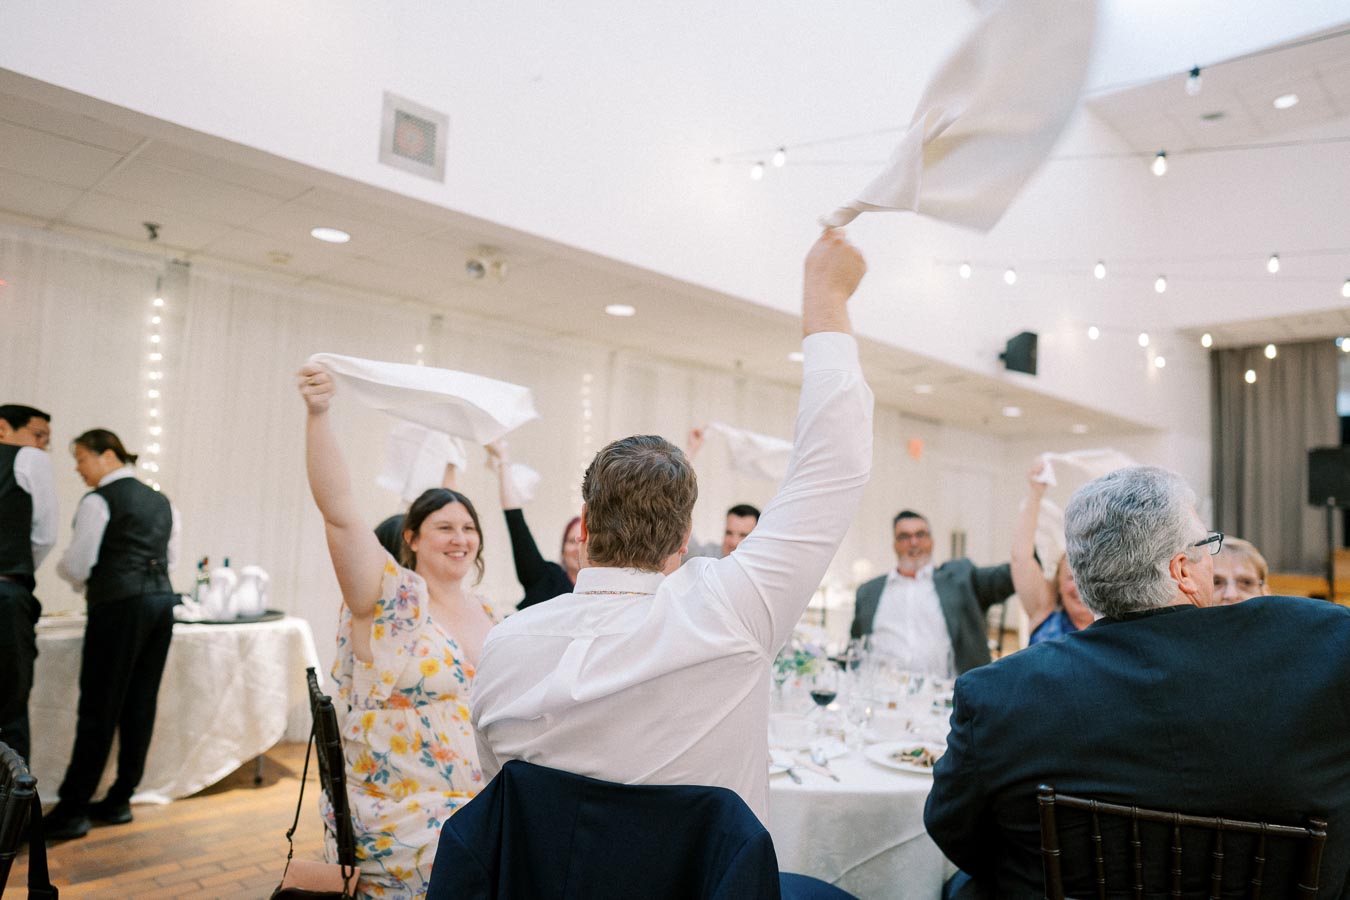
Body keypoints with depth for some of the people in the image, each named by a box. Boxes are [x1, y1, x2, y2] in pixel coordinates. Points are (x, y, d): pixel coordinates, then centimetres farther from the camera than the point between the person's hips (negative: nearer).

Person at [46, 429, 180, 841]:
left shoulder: (99, 501, -5)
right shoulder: (162, 501, 16)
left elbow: (76, 564, -6)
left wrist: (82, 582, 15)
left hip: (119, 605, -7)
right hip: (162, 600, 7)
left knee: (98, 709, -1)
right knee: (141, 704, 9)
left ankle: (72, 810, 6)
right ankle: (119, 802, 18)